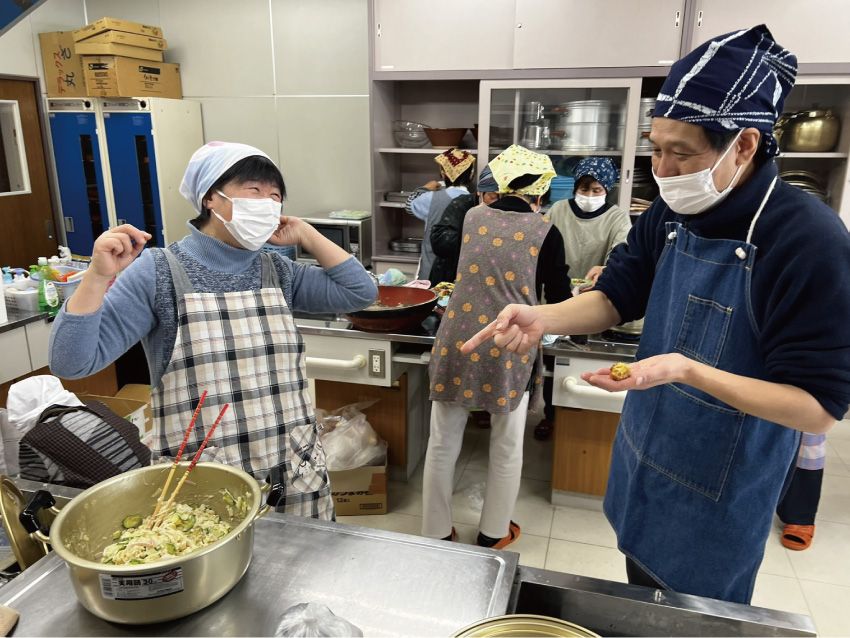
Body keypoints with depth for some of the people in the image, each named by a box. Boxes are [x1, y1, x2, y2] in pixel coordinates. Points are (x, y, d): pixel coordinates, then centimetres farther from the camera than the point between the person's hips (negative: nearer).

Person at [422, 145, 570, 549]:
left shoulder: (472, 217, 4)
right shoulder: (545, 232, -5)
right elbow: (560, 297, 5)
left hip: (457, 344, 3)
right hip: (508, 351, -2)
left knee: (443, 444, 15)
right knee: (506, 449, 18)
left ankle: (436, 532, 29)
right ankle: (494, 533, 34)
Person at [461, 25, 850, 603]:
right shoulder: (671, 215, -6)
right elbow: (614, 298, 1)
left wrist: (687, 370, -37)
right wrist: (542, 317, -19)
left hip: (718, 498, -6)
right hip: (642, 466, 6)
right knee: (638, 615, 27)